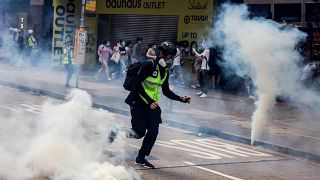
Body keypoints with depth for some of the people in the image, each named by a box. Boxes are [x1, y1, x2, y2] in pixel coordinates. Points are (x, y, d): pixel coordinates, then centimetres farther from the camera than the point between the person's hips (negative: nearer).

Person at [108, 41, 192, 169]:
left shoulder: (165, 72, 9)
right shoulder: (150, 65, -16)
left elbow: (166, 91, 17)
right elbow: (138, 84, -19)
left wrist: (181, 99, 4)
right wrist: (150, 101, -24)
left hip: (152, 104, 7)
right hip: (138, 101, -7)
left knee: (153, 132, -3)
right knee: (139, 132, -10)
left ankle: (141, 158, 10)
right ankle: (116, 132, 16)